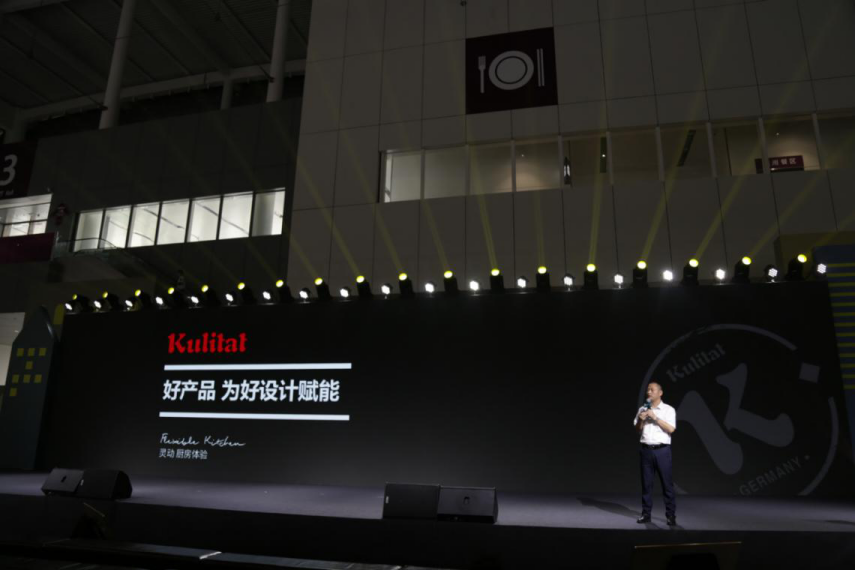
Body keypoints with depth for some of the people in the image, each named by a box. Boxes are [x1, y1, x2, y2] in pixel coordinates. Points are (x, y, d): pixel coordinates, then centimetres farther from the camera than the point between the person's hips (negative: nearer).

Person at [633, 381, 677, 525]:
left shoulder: (668, 410, 0)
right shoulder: (642, 409, 11)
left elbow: (671, 429, -11)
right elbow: (637, 430, 12)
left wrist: (655, 417, -14)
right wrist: (641, 420, -7)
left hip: (662, 450, -3)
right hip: (646, 450, 3)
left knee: (667, 482, -1)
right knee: (646, 482, 5)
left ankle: (671, 515, 7)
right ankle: (646, 513, 12)